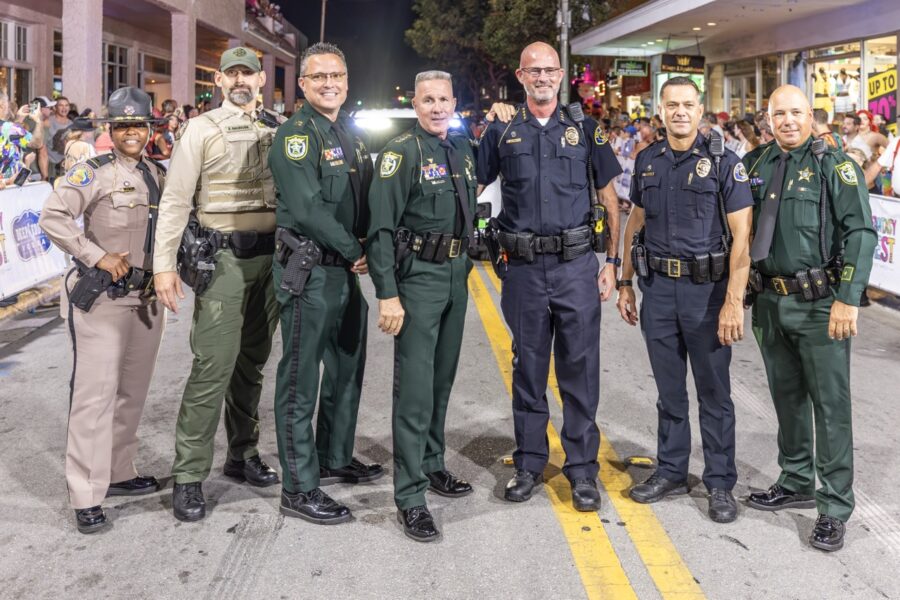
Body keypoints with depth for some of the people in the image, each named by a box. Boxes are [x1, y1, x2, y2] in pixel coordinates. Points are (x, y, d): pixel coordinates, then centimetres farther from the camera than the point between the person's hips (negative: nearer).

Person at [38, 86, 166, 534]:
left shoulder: (158, 175, 11)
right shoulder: (93, 172, -7)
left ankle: (118, 472, 28)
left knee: (133, 391, 14)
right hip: (102, 298, -6)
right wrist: (98, 256, -19)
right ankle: (86, 496, -1)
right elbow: (52, 219, -16)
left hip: (146, 299, 7)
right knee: (96, 393, -7)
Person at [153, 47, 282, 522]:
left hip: (270, 257, 5)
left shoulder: (275, 132, 11)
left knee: (252, 361, 13)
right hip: (222, 257, -5)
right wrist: (164, 264, -13)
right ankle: (189, 476, 0)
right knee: (213, 366, -8)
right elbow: (175, 200, -6)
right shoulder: (200, 130, -2)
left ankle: (243, 454, 26)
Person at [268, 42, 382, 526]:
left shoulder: (350, 133, 14)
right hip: (309, 272, -9)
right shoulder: (296, 133, -12)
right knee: (301, 381, -2)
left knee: (347, 370, 19)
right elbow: (307, 208, -21)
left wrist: (365, 244, 1)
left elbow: (365, 198, 19)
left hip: (347, 269, 9)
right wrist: (353, 251, -13)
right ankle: (299, 489, 5)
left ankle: (336, 460, 35)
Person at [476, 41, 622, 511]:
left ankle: (582, 468, 13)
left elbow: (610, 199, 8)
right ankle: (529, 464, 22)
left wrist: (612, 262, 2)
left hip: (577, 265, -1)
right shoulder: (502, 133, 7)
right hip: (524, 269, 1)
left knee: (580, 368, 2)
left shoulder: (585, 131, 6)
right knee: (528, 368, 10)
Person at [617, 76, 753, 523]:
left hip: (707, 289, -4)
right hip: (657, 288, 4)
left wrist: (733, 301, -17)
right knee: (669, 389, 14)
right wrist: (625, 284, 11)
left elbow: (741, 236, -11)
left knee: (714, 391, 5)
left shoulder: (723, 162, -7)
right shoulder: (648, 161, 8)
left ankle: (720, 483, 17)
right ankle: (671, 472, 27)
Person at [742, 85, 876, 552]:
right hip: (771, 301, 5)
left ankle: (834, 508, 8)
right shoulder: (755, 164, 9)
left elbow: (861, 233, -12)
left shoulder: (834, 165, -6)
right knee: (787, 396, 17)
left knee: (830, 403, -1)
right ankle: (795, 483, 32)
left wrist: (847, 299, -19)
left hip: (820, 303, -5)